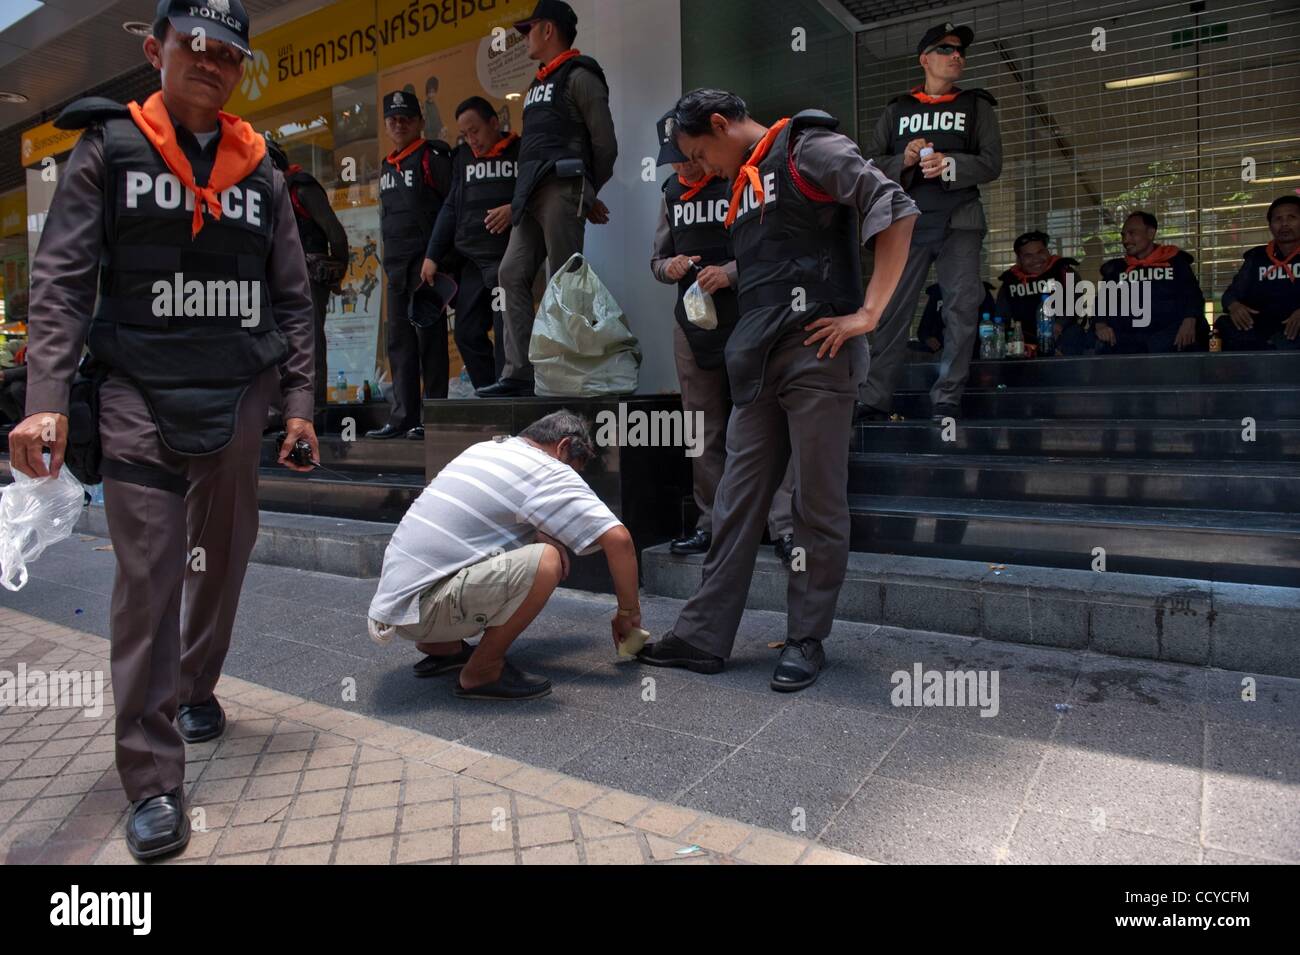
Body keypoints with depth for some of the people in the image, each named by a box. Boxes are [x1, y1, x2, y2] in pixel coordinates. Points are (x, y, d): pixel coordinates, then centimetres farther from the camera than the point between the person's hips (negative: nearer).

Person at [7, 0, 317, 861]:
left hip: (240, 395, 3)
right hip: (142, 397, -3)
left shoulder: (259, 170, 10)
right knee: (148, 578, -7)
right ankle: (154, 782, -1)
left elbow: (293, 296, 10)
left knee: (224, 559, 12)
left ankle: (195, 687, 36)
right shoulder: (109, 150, 3)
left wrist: (300, 399, 2)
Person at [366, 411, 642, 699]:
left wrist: (540, 535, 5)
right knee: (544, 562, -23)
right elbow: (618, 538, -13)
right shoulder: (550, 474, -10)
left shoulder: (484, 448, 13)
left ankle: (439, 646, 17)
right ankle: (482, 672, -7)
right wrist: (628, 612, 1)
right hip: (419, 608, -9)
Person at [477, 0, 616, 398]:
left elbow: (604, 142, -6)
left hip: (561, 190, -9)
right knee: (513, 274, 0)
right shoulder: (538, 85, 26)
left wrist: (587, 194, 4)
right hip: (531, 194, 9)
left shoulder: (579, 76, 0)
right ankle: (519, 374, 0)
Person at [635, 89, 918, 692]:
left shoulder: (806, 150, -1)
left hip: (817, 354, -8)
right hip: (760, 365, 8)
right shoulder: (744, 183, 23)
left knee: (818, 507, 0)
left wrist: (868, 313, -14)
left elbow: (896, 211, -10)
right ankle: (704, 637, 13)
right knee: (736, 501, 7)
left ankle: (806, 641, 12)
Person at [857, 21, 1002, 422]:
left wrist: (950, 164, -13)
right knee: (892, 311, -5)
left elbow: (992, 163, 5)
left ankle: (947, 401, -6)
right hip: (907, 221, 0)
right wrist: (903, 161, -10)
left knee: (963, 306, -9)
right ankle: (875, 402, -4)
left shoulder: (976, 106, 16)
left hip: (959, 222, 0)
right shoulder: (896, 110, 17)